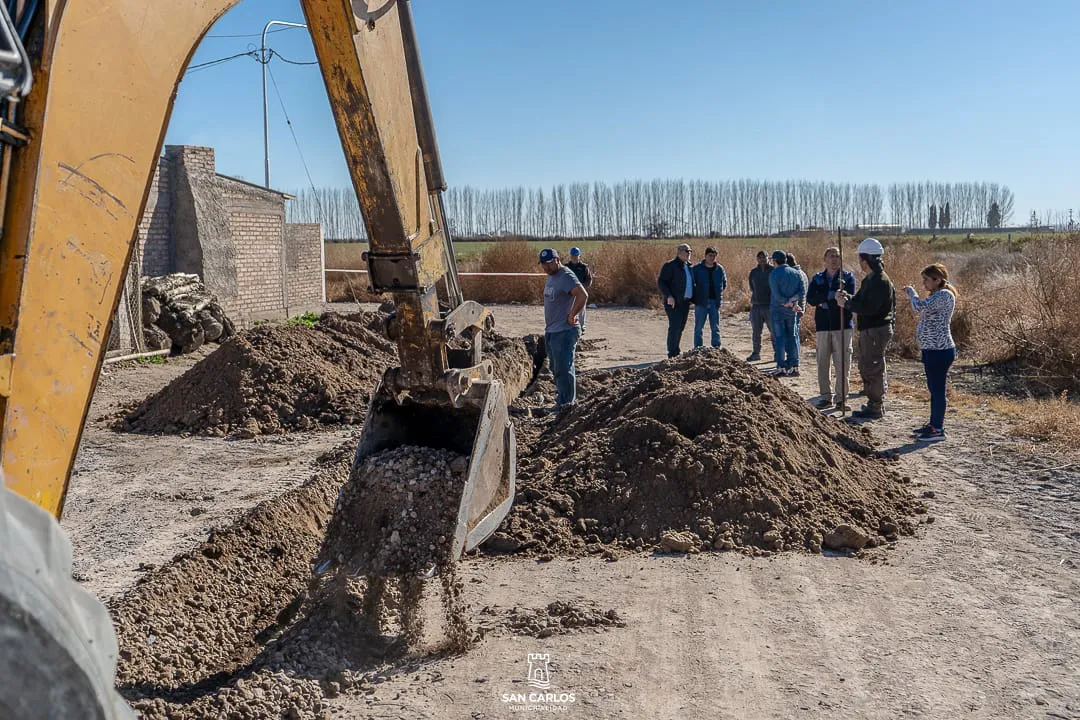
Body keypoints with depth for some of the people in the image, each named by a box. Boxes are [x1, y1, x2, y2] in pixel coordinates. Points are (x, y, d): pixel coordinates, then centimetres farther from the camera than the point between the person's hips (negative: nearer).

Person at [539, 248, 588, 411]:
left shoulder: (566, 277, -17)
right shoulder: (551, 276, 14)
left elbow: (583, 296, -30)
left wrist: (572, 316, -23)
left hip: (564, 331, -10)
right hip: (551, 330, 10)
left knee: (563, 368, -7)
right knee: (556, 368, 17)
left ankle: (566, 402, -1)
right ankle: (562, 398, 28)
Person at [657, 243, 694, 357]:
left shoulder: (688, 266, 16)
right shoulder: (670, 265, -8)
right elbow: (661, 281, -13)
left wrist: (692, 298, 14)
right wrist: (668, 296, -22)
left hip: (685, 301, 8)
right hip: (673, 302, -8)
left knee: (681, 327, 11)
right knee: (674, 326, -11)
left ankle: (675, 351, 20)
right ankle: (672, 353, -8)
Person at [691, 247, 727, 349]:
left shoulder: (720, 269, 5)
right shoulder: (696, 269, -4)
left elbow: (724, 284, 17)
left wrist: (718, 293, 8)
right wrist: (696, 296, -1)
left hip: (715, 302, 2)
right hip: (701, 302, -2)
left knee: (716, 328, 6)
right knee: (698, 328, 1)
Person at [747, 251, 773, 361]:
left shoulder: (773, 271, -1)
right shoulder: (753, 272, 12)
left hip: (770, 306, -4)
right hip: (756, 305, 4)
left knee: (773, 331, -2)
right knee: (756, 331, 9)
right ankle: (756, 353, 18)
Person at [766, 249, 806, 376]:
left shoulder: (774, 274, -9)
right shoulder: (797, 273, 6)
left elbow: (776, 295, -14)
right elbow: (803, 292, -1)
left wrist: (790, 303, -6)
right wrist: (792, 300, -7)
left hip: (777, 310, -4)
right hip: (792, 312, 4)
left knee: (779, 338, -1)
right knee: (792, 338, 9)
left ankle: (781, 367, -3)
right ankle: (794, 367, 8)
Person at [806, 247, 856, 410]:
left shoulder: (848, 277, 5)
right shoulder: (817, 279, 12)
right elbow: (810, 298, -5)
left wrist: (824, 302, -15)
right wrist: (832, 295, -16)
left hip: (843, 325, -3)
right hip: (823, 326, 3)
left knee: (843, 363, -4)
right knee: (823, 362, 4)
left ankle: (841, 398, 2)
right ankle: (825, 396, 13)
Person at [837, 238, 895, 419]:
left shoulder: (881, 281, -19)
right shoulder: (869, 279, 14)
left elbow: (869, 307, -26)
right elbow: (861, 300, 17)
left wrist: (847, 303, -17)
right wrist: (847, 297, -1)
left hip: (877, 330, -11)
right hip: (867, 330, 11)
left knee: (874, 370, -4)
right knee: (866, 367, 19)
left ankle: (876, 408, 4)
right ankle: (874, 403, 29)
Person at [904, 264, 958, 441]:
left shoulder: (944, 295, -16)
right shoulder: (938, 296, 16)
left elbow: (919, 306, -28)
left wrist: (911, 292, -11)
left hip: (939, 351, -11)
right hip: (932, 349, 11)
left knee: (937, 388, -4)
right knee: (933, 388, 18)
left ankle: (938, 429, 3)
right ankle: (933, 424, 28)